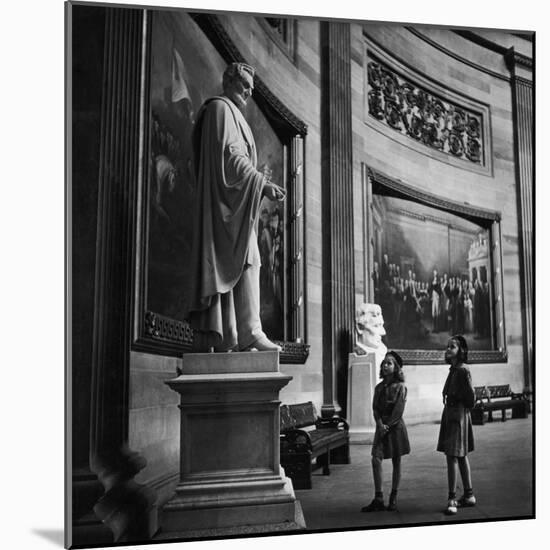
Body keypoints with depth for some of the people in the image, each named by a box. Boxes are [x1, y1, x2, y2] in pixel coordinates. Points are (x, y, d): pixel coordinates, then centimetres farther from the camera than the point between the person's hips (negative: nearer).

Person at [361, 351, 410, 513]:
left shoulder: (400, 387, -2)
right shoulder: (379, 387, 11)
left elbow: (399, 410, -9)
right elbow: (375, 408, 5)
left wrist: (388, 425, -14)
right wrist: (380, 424, -11)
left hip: (396, 426, -3)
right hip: (382, 427, 4)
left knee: (396, 462, 3)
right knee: (376, 459, -11)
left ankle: (393, 498, 13)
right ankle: (378, 499, -9)